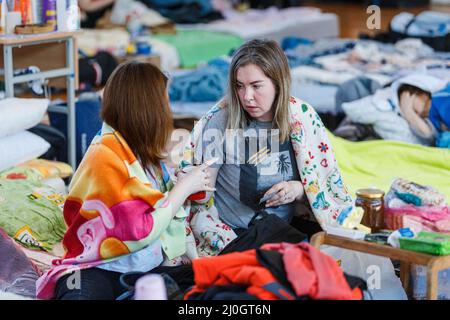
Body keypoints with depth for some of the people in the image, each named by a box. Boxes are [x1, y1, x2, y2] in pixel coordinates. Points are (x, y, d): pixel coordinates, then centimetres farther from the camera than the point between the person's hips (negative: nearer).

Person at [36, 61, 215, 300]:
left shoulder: (143, 151, 13)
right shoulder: (106, 157, -11)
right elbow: (141, 231, -15)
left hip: (148, 269, 8)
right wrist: (183, 188, -6)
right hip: (100, 271, -8)